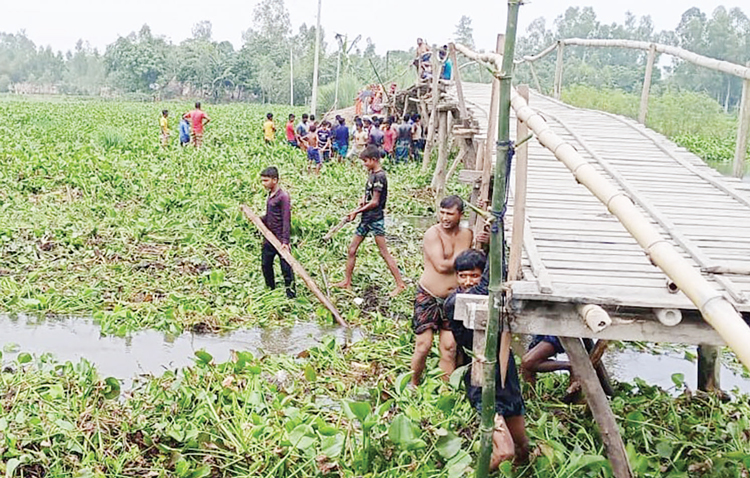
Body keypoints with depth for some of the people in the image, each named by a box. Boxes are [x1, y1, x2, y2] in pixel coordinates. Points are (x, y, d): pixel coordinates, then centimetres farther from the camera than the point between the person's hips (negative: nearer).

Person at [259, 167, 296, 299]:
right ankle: (271, 290, 34)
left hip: (280, 240, -9)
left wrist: (285, 241, -24)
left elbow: (286, 220, -19)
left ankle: (291, 294, 7)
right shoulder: (270, 195, 12)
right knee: (265, 265, 17)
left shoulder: (283, 196, -15)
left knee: (286, 268, -2)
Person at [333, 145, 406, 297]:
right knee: (352, 250, 11)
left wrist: (357, 211, -10)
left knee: (384, 252, -6)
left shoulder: (379, 176, -16)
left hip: (376, 219, -9)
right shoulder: (371, 173, 11)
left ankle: (400, 284, 1)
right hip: (366, 219, 9)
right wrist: (363, 198, 1)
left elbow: (375, 202, -17)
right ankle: (347, 281, 21)